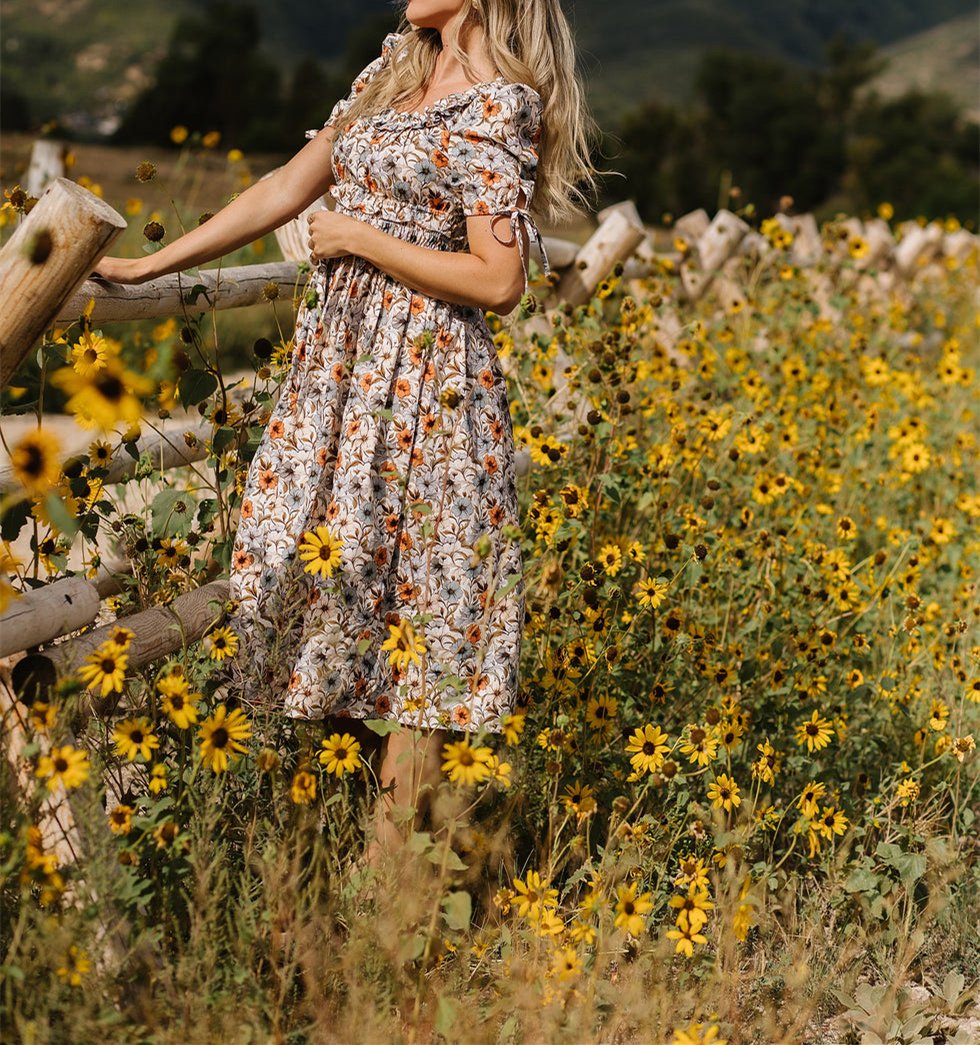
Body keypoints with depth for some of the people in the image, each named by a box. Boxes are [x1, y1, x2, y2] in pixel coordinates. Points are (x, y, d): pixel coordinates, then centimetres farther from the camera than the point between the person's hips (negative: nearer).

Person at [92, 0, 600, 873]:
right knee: (311, 564, 8)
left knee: (411, 587, -1)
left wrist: (360, 236, -12)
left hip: (425, 380, -8)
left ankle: (388, 855, 9)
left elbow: (499, 281, -18)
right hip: (340, 360, 8)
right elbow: (288, 188, 14)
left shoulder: (498, 106, -11)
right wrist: (150, 266, 12)